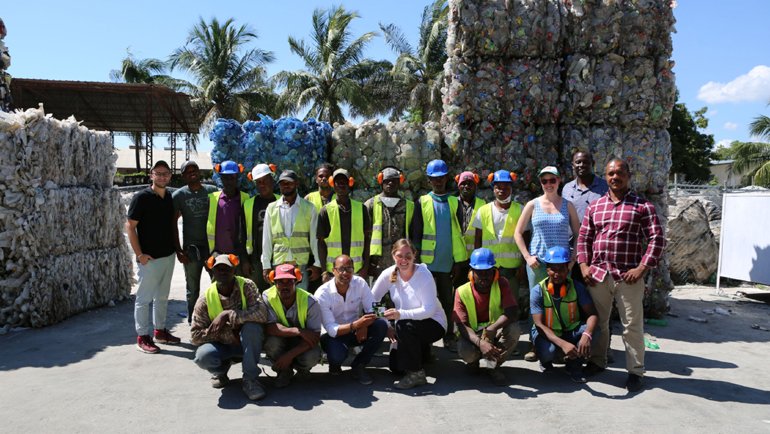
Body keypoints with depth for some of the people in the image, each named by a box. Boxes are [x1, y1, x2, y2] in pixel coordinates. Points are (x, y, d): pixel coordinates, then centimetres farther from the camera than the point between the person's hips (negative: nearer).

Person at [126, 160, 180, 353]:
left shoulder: (170, 197, 7)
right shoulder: (141, 197, -11)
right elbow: (130, 226, -12)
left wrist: (176, 247, 10)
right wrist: (140, 254, -15)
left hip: (168, 256, 7)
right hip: (149, 258, -7)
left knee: (162, 296, 16)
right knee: (144, 298, 2)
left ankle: (160, 330, 29)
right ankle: (142, 337, 11)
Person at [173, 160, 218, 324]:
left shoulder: (212, 191, 3)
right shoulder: (179, 195, 0)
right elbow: (173, 224, 0)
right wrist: (178, 250, -5)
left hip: (213, 245, 1)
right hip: (191, 248, -1)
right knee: (193, 288, 7)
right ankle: (193, 321, 21)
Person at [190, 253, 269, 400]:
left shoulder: (246, 286, -14)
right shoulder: (205, 299, -11)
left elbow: (262, 314, -29)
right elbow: (195, 335, -11)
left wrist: (227, 315, -31)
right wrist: (227, 333, -22)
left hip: (247, 344, -1)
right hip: (222, 346, 1)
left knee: (252, 326, -33)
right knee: (202, 356, -31)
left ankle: (250, 379, -17)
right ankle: (221, 370, 8)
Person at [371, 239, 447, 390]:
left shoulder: (424, 275, -21)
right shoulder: (389, 274, -9)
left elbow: (429, 310, -27)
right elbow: (372, 300, -7)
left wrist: (401, 314, -39)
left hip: (433, 324, -5)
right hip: (408, 328, 5)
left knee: (404, 326, -34)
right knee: (395, 366, -4)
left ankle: (416, 373, -16)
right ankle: (421, 351, 27)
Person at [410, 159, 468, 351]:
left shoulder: (454, 202, 8)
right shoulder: (423, 202, 3)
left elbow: (458, 233, 8)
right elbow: (415, 232, 2)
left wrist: (458, 260, 3)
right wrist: (416, 259, -5)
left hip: (447, 262, 2)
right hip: (428, 262, -2)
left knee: (447, 301, 8)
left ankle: (449, 338, 17)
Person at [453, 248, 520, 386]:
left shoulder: (501, 284, -11)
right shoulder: (462, 292, -13)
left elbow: (513, 312, -22)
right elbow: (462, 325, -18)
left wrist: (492, 328, -40)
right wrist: (480, 343, -39)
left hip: (496, 333, 1)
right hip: (473, 335, -1)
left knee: (514, 329, -32)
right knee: (465, 351, -35)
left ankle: (495, 366, -7)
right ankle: (474, 359, 7)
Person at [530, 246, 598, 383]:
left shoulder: (577, 287, -12)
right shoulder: (538, 291, -19)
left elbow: (592, 315, -19)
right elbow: (539, 324, -24)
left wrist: (586, 335, -42)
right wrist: (562, 344, -40)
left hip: (570, 332, 3)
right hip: (546, 333, -2)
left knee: (589, 328, -28)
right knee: (548, 351, -35)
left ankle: (574, 365, -3)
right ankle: (546, 362, 6)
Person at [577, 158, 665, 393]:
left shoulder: (642, 206, -1)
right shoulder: (595, 206, 11)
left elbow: (657, 239, -5)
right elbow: (583, 238, 13)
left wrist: (642, 268, -12)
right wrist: (584, 265, 2)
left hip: (628, 277, -4)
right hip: (597, 275, 4)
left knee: (632, 325, 3)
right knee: (597, 321, 14)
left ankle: (635, 371, 15)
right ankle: (597, 361, 30)